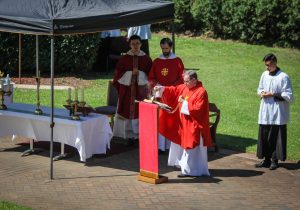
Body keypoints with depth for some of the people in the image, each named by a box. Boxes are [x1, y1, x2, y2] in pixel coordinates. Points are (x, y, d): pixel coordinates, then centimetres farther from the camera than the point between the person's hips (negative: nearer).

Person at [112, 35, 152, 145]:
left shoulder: (146, 58, 4)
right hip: (127, 89, 0)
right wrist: (131, 73, -11)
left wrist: (139, 74, -10)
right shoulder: (124, 58, 3)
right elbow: (118, 73, 1)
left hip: (141, 88, 0)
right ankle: (130, 136, 5)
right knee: (129, 111, -1)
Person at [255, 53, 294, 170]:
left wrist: (273, 95, -16)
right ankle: (266, 160, 17)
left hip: (277, 113, -5)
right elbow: (260, 89, 21)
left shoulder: (283, 77, -11)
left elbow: (289, 96, -12)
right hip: (265, 112, 5)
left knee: (276, 138, 1)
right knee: (264, 137, 8)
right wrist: (262, 93, -2)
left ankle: (275, 160, 11)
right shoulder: (264, 75, 7)